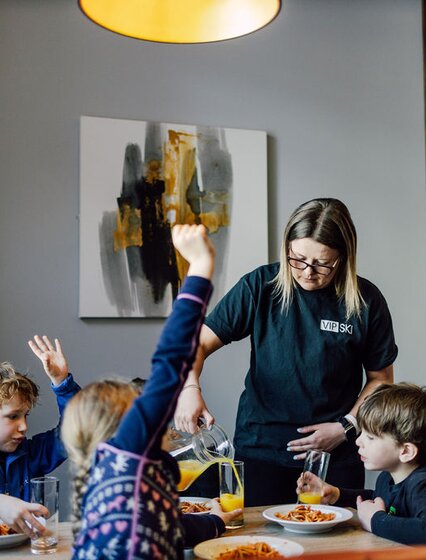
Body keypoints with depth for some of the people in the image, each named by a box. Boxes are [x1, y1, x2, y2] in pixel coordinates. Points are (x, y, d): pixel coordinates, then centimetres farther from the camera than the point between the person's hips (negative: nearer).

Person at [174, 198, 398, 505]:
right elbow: (199, 342, -8)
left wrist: (346, 426, -6)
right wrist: (190, 388, -26)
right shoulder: (261, 286, -8)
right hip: (261, 447, 0)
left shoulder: (365, 300, -6)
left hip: (336, 454, 1)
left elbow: (380, 378, 5)